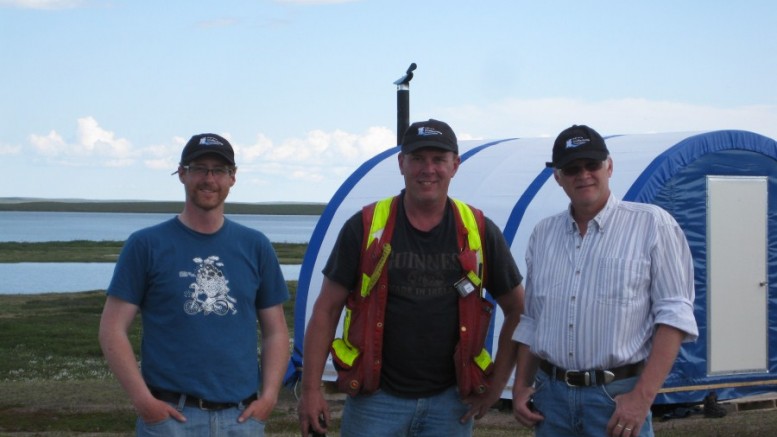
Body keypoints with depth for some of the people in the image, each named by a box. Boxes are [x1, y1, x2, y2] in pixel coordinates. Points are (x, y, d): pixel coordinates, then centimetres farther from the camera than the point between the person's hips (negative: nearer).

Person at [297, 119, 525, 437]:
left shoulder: (479, 232, 2)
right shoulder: (365, 228, -3)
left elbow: (517, 310, 11)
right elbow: (326, 309, 0)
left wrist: (497, 383, 5)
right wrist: (311, 389, -6)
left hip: (449, 402, 2)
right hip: (375, 397, -1)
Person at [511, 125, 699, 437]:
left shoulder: (651, 224, -4)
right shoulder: (543, 234, 11)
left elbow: (674, 315, -9)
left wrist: (643, 396, -16)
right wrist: (521, 386, 8)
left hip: (617, 396, -4)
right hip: (550, 395, 5)